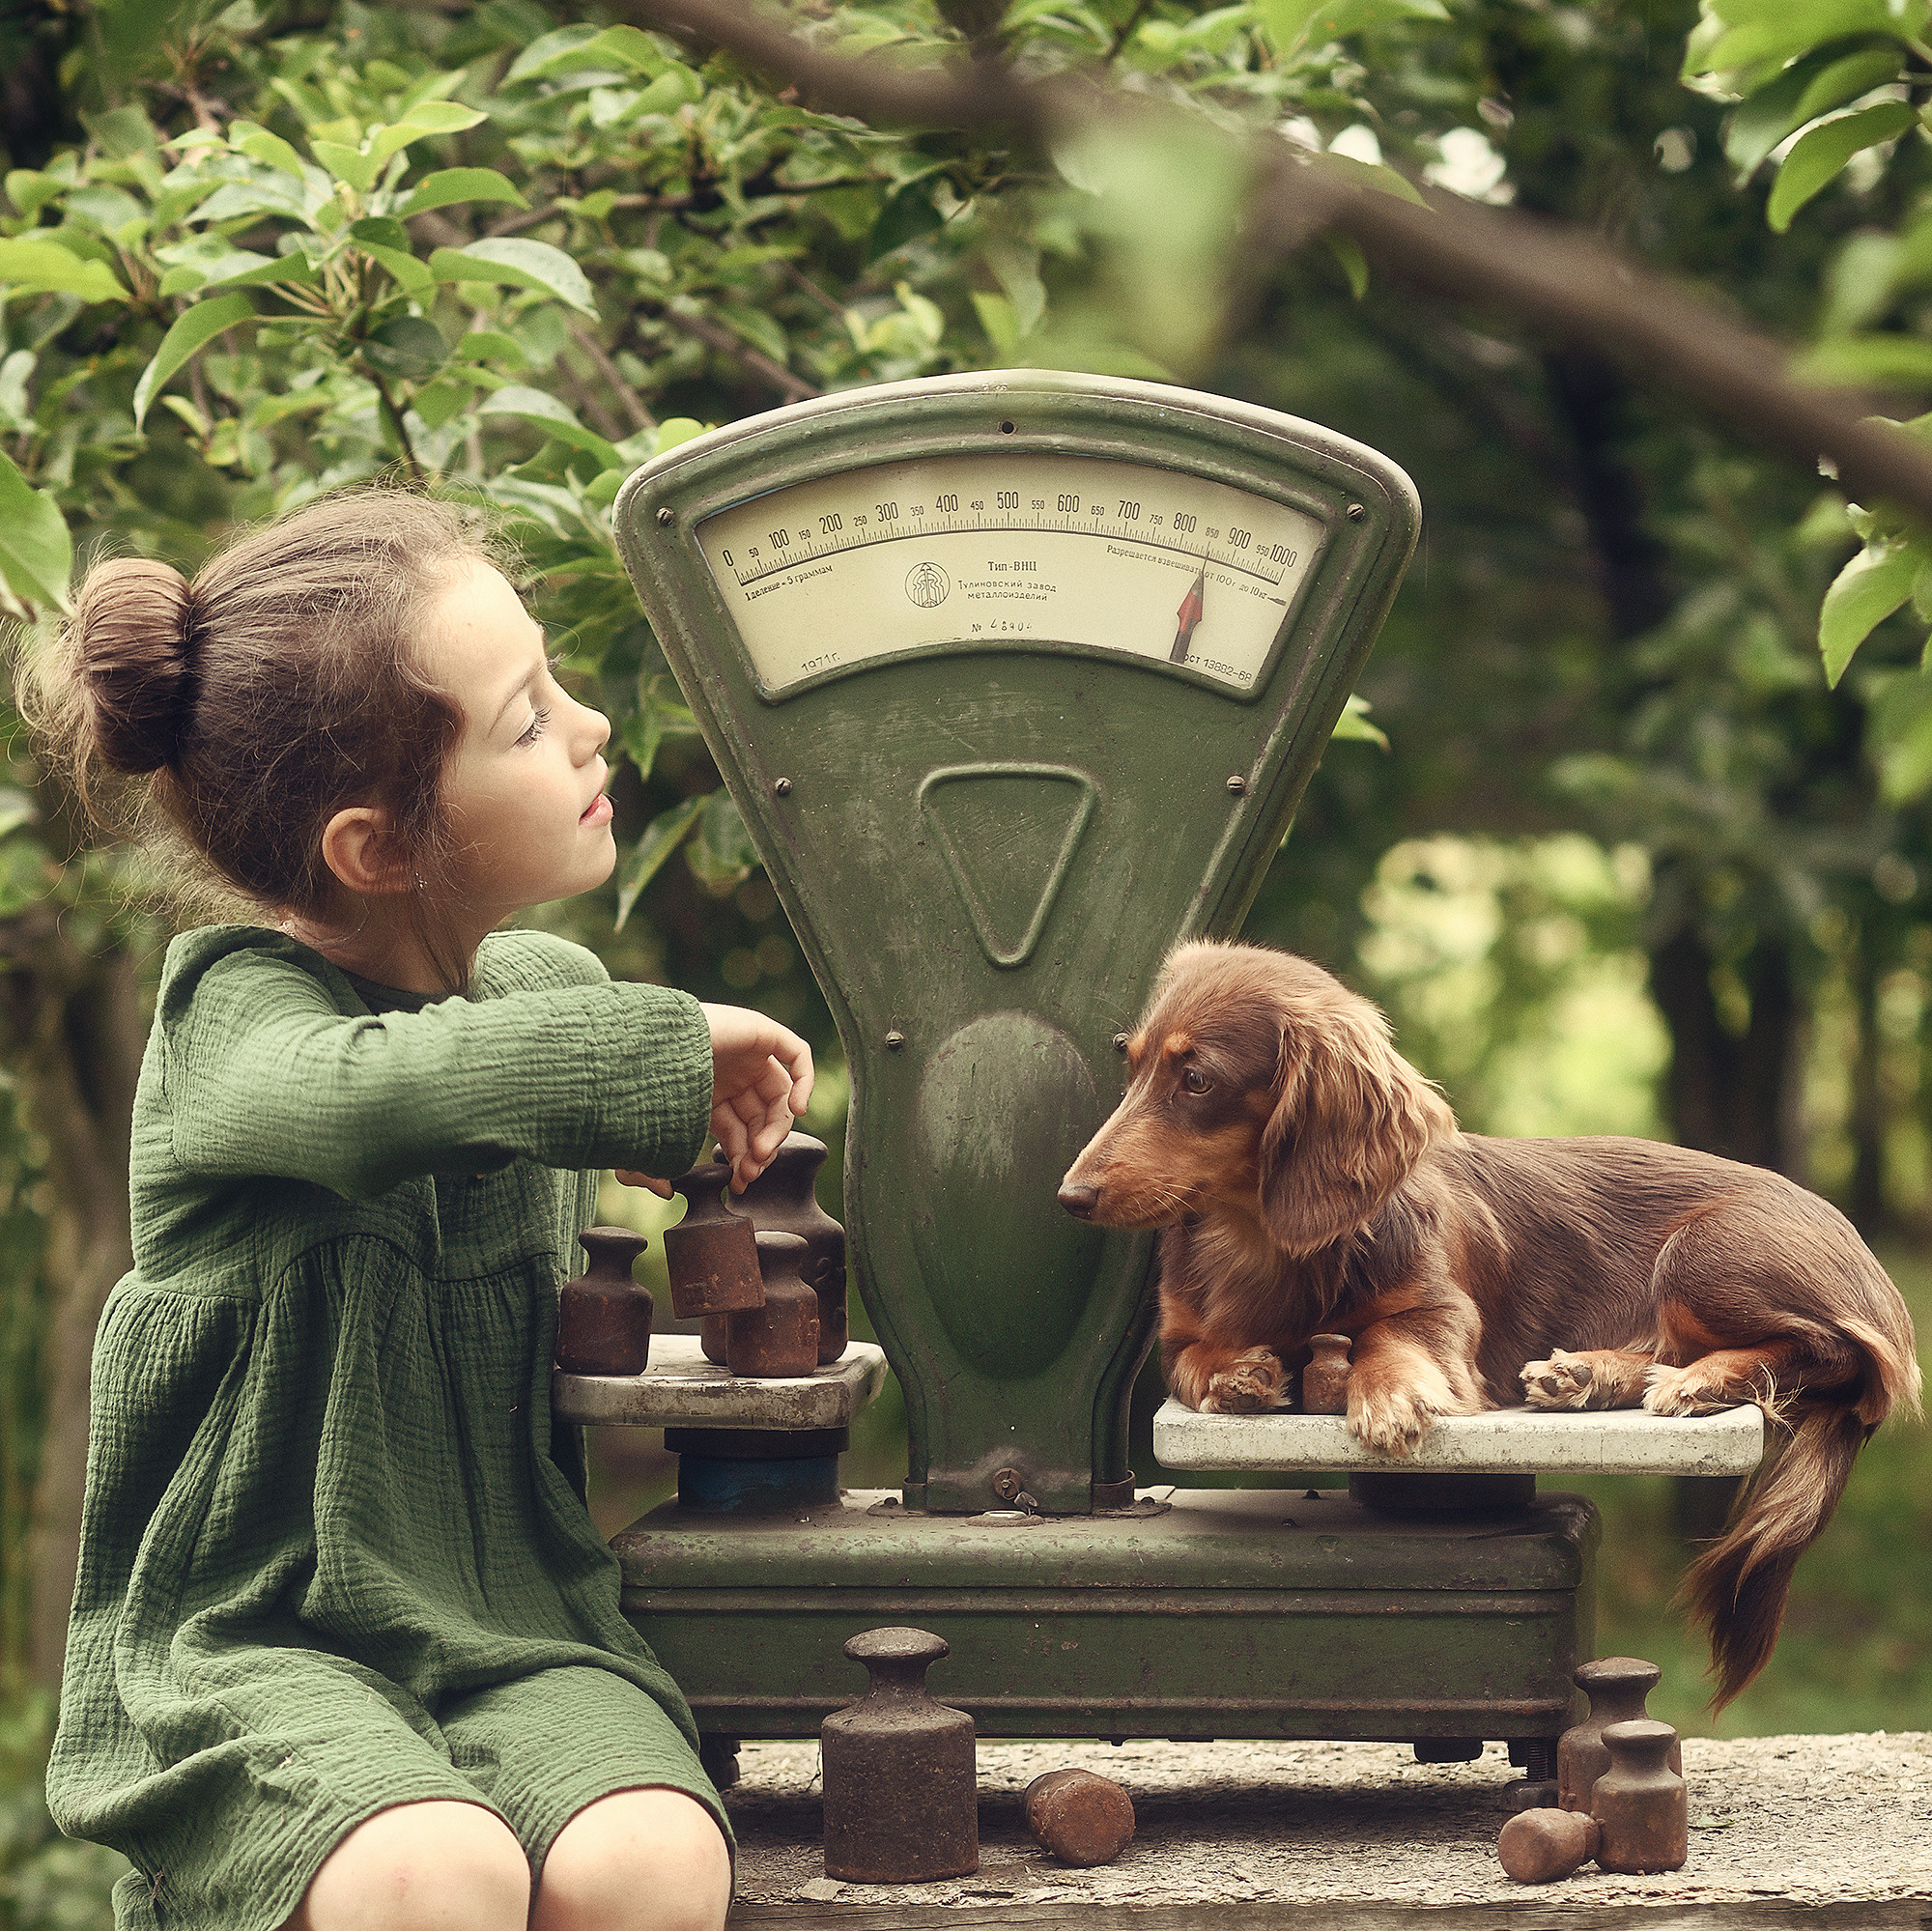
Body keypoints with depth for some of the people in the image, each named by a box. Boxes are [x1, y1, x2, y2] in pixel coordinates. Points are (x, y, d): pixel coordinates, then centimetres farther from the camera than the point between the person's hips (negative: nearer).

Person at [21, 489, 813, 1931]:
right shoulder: (235, 1011, -9)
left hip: (516, 1627, 4)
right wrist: (664, 1054, -22)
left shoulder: (554, 993, 9)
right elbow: (374, 1087, -35)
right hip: (248, 1637, -4)